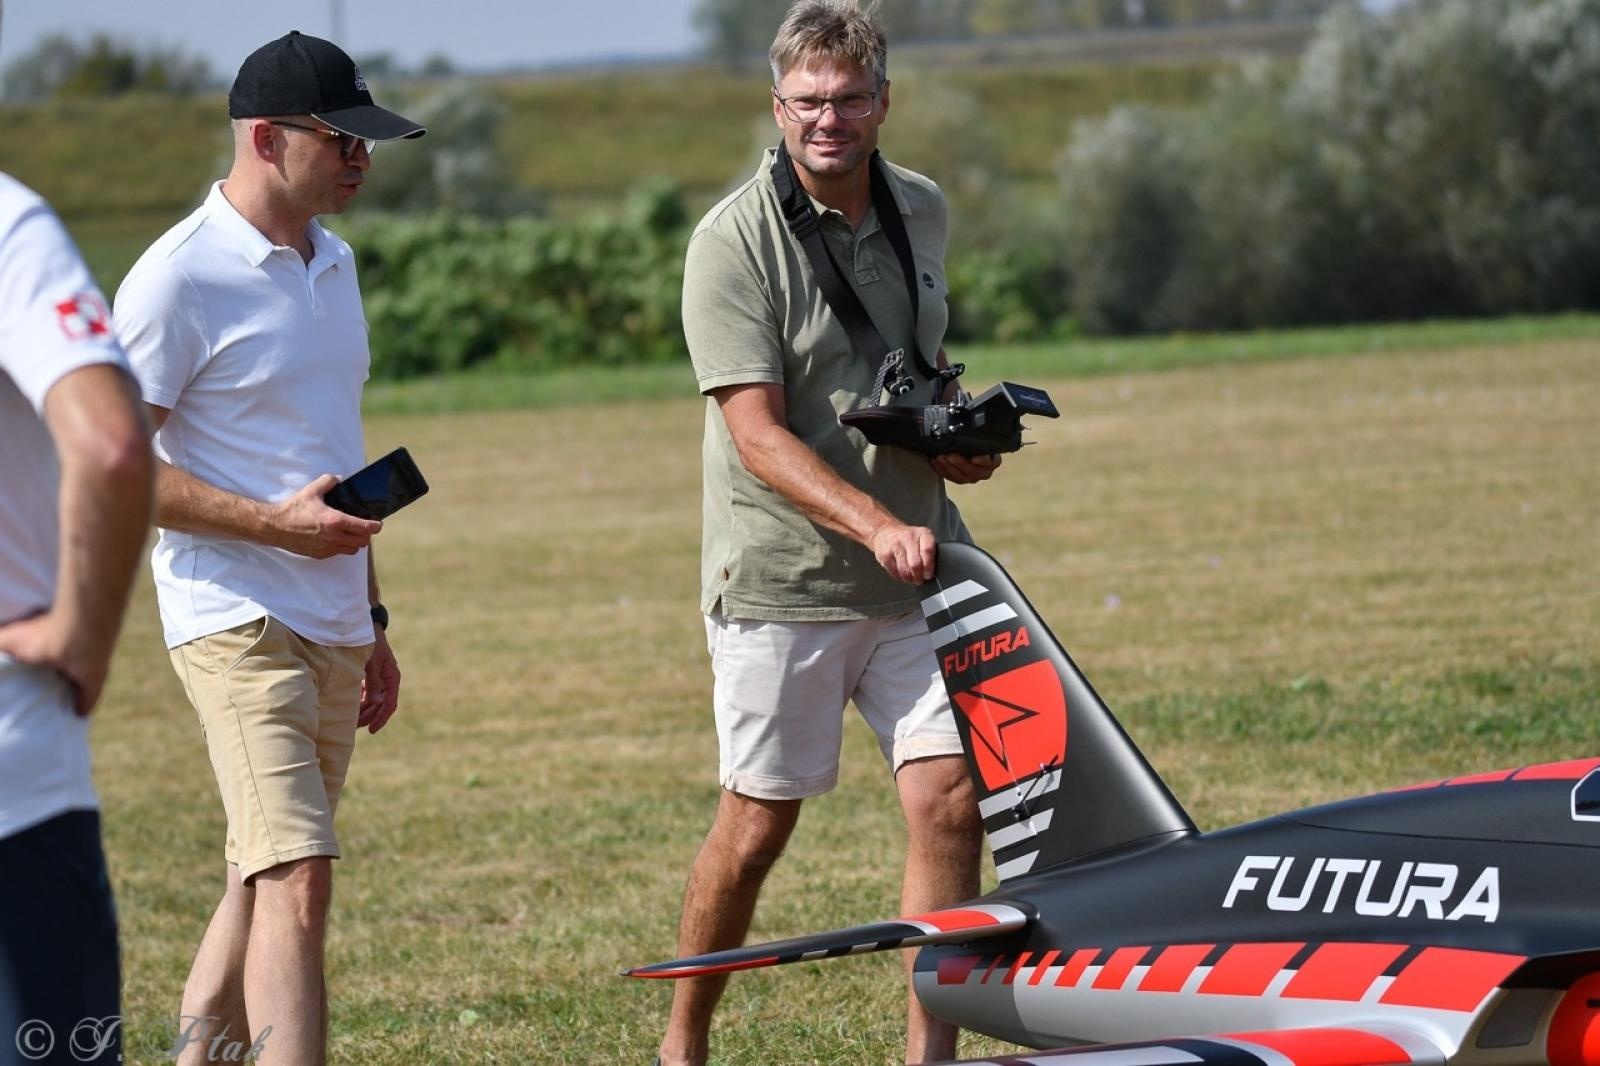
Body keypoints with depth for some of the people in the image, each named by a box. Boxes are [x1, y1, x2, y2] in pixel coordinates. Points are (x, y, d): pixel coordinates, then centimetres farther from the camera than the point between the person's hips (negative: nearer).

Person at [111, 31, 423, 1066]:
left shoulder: (333, 260, 15)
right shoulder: (177, 279, -11)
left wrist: (373, 619, 25)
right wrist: (274, 523, -21)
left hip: (333, 628, 8)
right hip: (237, 620, -8)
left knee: (266, 881, 12)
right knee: (297, 877, -18)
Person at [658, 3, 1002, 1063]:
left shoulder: (922, 211, 8)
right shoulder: (735, 240, -12)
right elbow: (758, 435, -19)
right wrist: (875, 525, -31)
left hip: (916, 570, 5)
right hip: (783, 574, -5)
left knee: (952, 801, -5)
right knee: (758, 822, 3)